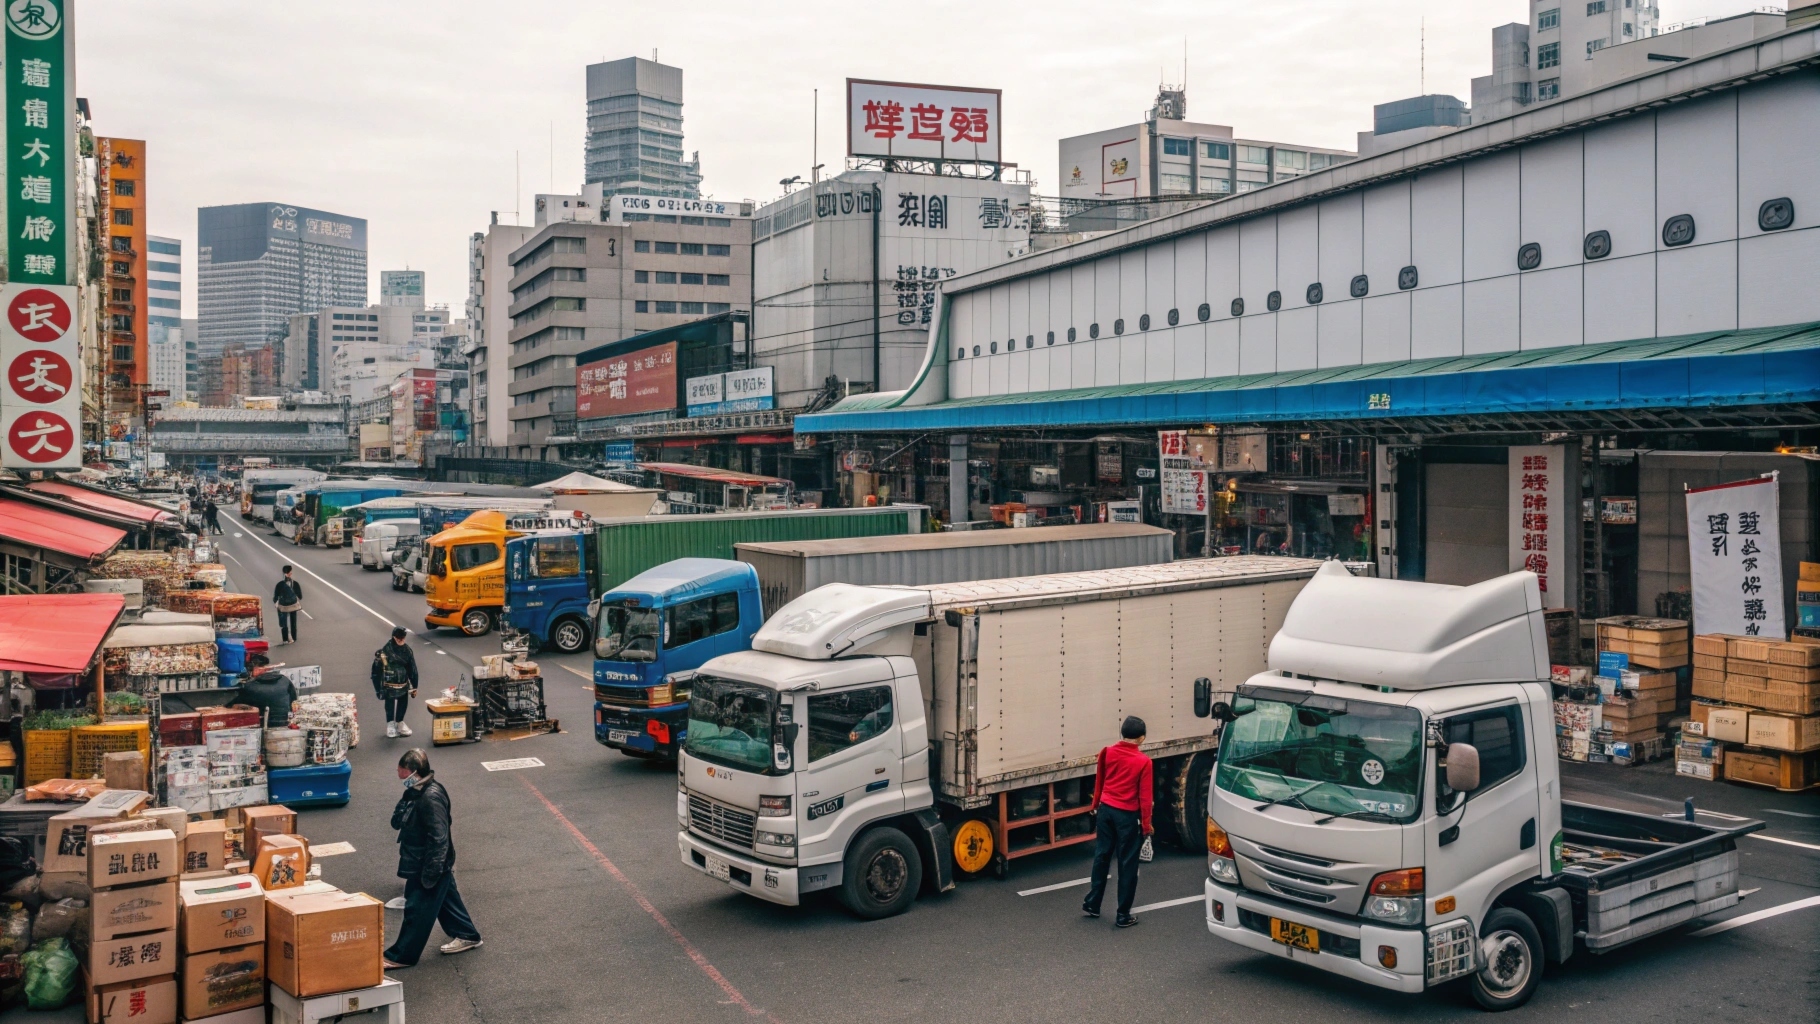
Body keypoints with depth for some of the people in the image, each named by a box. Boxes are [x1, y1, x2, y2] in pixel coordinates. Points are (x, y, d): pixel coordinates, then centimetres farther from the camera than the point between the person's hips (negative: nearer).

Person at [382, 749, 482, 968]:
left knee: (417, 910, 3)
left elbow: (439, 839, -27)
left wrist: (430, 874, -24)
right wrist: (403, 805, -5)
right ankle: (467, 936, 35)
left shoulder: (431, 797, -28)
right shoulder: (415, 793, 3)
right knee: (447, 900, 21)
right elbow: (396, 822, 14)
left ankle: (400, 956, 15)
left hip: (429, 866, -10)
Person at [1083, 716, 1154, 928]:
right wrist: (1146, 823, -3)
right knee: (1127, 864, 5)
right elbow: (1144, 796, -11)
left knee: (1101, 857, 17)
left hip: (1106, 810, 4)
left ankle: (1092, 904, 25)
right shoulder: (1143, 761, -14)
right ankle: (1123, 915, 9)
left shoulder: (1108, 753, -2)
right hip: (1127, 815, -4)